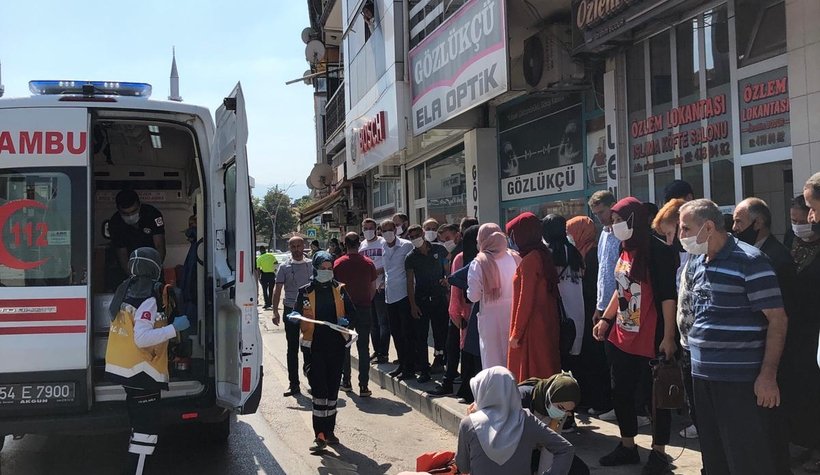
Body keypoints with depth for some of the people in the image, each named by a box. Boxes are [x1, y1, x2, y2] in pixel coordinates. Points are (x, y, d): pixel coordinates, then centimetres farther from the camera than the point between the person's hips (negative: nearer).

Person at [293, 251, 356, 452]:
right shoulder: (305, 291, 2)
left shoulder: (340, 290, 8)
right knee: (319, 390, -8)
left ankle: (329, 430, 25)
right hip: (314, 346, -3)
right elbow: (296, 315, 5)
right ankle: (320, 435, -6)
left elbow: (352, 312, 11)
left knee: (333, 389, 11)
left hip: (336, 345, 3)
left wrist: (345, 320, -9)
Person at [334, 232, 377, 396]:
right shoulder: (368, 263, -3)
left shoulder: (338, 264, -6)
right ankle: (363, 386, 1)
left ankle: (346, 382, 20)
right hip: (364, 309, 0)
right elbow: (373, 288, 1)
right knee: (363, 348, 3)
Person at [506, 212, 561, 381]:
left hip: (532, 328, -9)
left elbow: (525, 300, -19)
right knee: (546, 370, 13)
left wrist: (516, 333, -13)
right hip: (546, 324, 9)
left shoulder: (529, 261, -17)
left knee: (529, 375, -1)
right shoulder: (542, 255, 9)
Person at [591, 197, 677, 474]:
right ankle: (628, 446, 30)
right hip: (621, 337, 8)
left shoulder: (658, 251, -14)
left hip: (650, 341, -8)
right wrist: (605, 319, 19)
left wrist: (669, 337, -20)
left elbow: (668, 296, -17)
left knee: (655, 396, 5)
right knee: (620, 393, 15)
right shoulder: (625, 250, 10)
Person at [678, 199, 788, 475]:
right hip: (703, 374, 7)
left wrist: (768, 375, -17)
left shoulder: (749, 261, -12)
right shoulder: (696, 263, 10)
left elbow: (777, 320, -13)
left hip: (741, 378, -7)